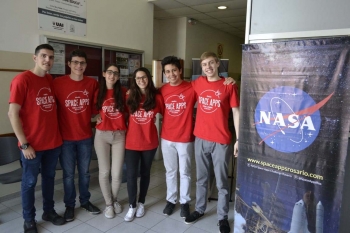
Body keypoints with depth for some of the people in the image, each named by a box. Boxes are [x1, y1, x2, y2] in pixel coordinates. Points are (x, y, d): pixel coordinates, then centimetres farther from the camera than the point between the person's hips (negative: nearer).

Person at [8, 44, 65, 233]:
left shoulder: (52, 80, 7)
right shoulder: (22, 79, -12)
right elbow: (13, 114, -14)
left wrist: (57, 134, 10)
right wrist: (24, 144, -15)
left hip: (54, 141, 6)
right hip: (32, 144, -6)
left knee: (49, 178, 18)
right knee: (29, 182, 10)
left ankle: (49, 211, 36)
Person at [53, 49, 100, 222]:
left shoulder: (93, 83, -1)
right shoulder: (58, 83, -9)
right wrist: (56, 130, -7)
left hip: (86, 136, 2)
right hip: (65, 137, -2)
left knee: (84, 172, 16)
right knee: (68, 174, 11)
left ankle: (85, 201, 35)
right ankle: (69, 205, 30)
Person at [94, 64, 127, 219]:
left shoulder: (123, 92, 1)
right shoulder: (98, 92, 2)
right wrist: (98, 118, -4)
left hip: (119, 135, 0)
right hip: (102, 135, 0)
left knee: (117, 173, 4)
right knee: (104, 172, 7)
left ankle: (114, 200, 32)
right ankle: (108, 203, 28)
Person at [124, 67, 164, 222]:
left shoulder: (156, 97, -3)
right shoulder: (129, 97, 0)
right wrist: (127, 128, 1)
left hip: (150, 142, 0)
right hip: (131, 142, 0)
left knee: (145, 173, 14)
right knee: (131, 174, 0)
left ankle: (141, 203, 31)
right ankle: (132, 206, 19)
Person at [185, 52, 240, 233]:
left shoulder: (229, 86, -6)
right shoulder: (198, 83, 4)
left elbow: (236, 113, -5)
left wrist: (239, 139, -8)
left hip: (221, 141, -3)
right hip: (200, 139, 4)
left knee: (221, 182, 9)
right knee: (201, 178, 18)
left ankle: (222, 217, 26)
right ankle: (199, 209, 36)